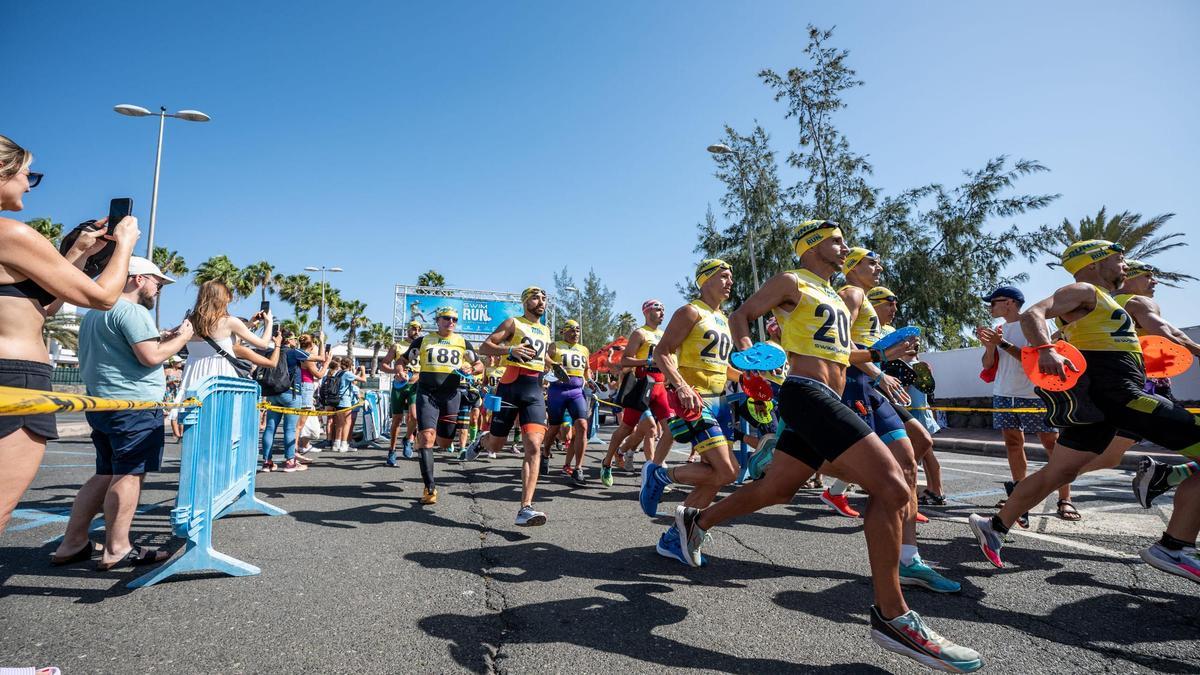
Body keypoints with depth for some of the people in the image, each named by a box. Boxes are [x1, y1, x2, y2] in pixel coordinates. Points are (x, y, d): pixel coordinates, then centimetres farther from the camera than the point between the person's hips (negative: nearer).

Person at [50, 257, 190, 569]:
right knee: (129, 475, -5)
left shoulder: (94, 312, 21)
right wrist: (182, 337, -5)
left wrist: (162, 339, 19)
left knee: (107, 474, 16)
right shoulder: (132, 311, -13)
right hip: (134, 404, -10)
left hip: (104, 403, 10)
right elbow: (150, 357, -20)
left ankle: (71, 544, 18)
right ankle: (117, 550, -1)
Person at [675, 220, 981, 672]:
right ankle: (892, 615, -10)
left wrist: (879, 355, 24)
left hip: (822, 404, 10)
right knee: (892, 487, -17)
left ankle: (696, 520, 30)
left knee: (775, 490, 14)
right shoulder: (792, 282, 1)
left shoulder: (836, 297, 27)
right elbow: (741, 316, -1)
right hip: (808, 395, -10)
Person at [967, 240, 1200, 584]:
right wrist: (1046, 350, -39)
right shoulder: (1083, 290, -3)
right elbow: (1032, 314, -21)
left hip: (1097, 399, 10)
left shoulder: (1098, 299, 27)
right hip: (1114, 390, -10)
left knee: (1057, 472, 9)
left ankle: (994, 526, 12)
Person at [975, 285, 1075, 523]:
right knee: (1013, 443, 7)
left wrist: (1003, 343, -21)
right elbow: (988, 365, 10)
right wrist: (990, 346, -8)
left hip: (1034, 394, -5)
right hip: (1004, 395, 6)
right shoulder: (999, 330, 11)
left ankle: (1065, 500, 6)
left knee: (1052, 443, -1)